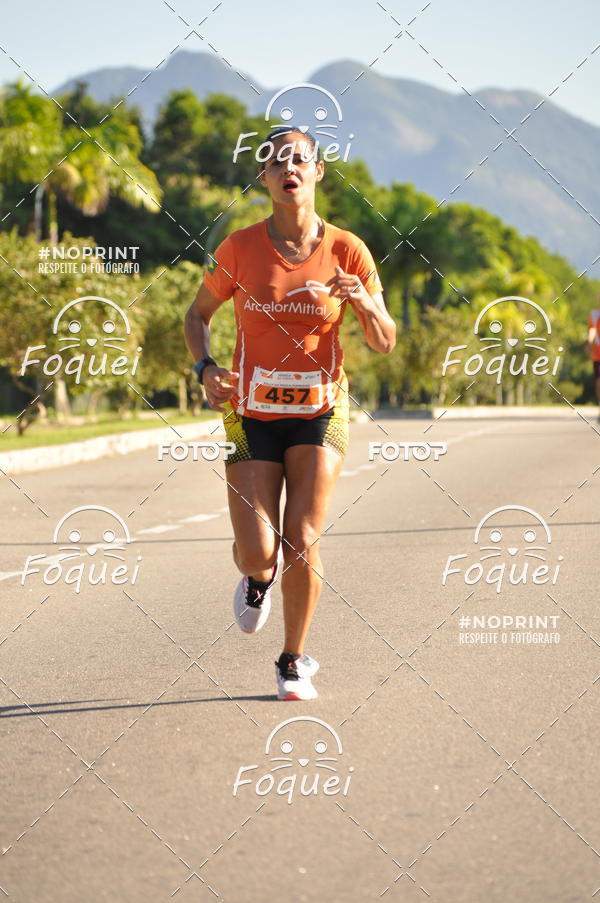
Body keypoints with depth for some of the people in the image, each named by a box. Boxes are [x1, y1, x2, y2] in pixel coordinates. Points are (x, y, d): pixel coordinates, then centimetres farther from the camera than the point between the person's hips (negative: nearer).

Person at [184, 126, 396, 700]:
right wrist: (205, 369, -8)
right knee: (257, 552, -10)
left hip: (319, 413, 0)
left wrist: (363, 301, -20)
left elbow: (385, 342, 0)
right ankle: (258, 576, 31)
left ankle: (293, 662, 13)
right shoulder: (239, 248, -5)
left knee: (302, 542, -10)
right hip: (253, 414, 0)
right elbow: (197, 315, 10)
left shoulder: (347, 251, -4)